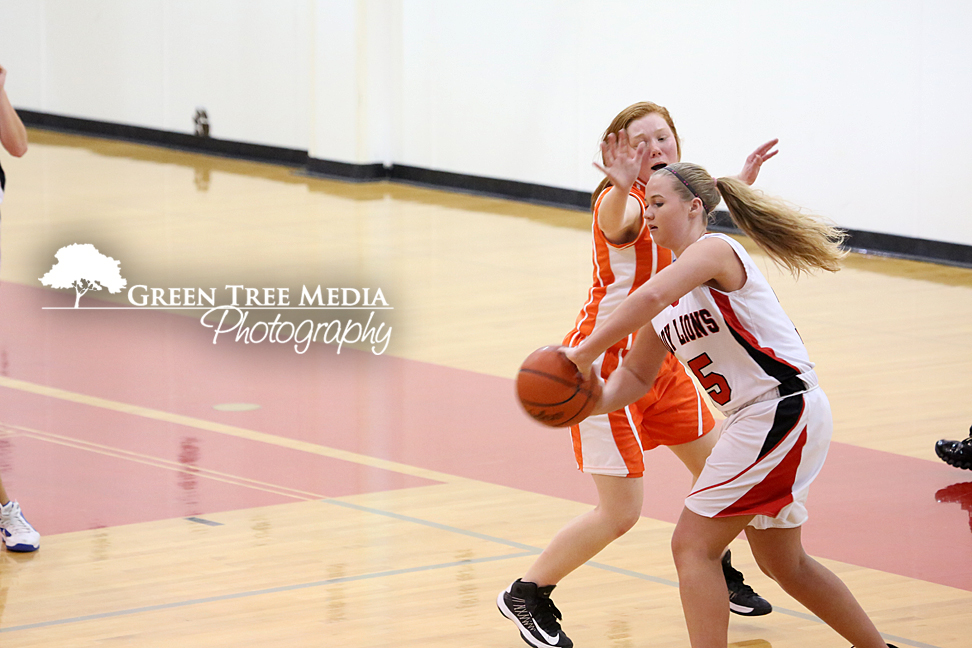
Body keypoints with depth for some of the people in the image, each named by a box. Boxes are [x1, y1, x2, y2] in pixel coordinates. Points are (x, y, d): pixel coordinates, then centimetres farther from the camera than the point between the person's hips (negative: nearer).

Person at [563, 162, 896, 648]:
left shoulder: (713, 250, -14)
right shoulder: (670, 290, 14)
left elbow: (650, 298, -34)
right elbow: (636, 375, 16)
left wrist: (586, 352, -32)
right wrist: (593, 401, -5)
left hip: (782, 411, -10)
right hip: (755, 421, 10)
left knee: (693, 544, -12)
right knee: (782, 563, 21)